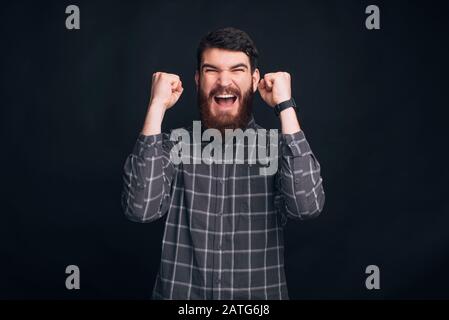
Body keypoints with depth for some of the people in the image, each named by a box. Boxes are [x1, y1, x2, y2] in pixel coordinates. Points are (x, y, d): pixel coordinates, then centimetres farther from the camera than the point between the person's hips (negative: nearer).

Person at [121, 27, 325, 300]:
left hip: (260, 296, 0)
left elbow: (307, 205, -21)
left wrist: (285, 106, -19)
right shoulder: (174, 147, -4)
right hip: (179, 293, 1)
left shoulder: (277, 149, -5)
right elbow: (141, 208, -18)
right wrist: (158, 106, -17)